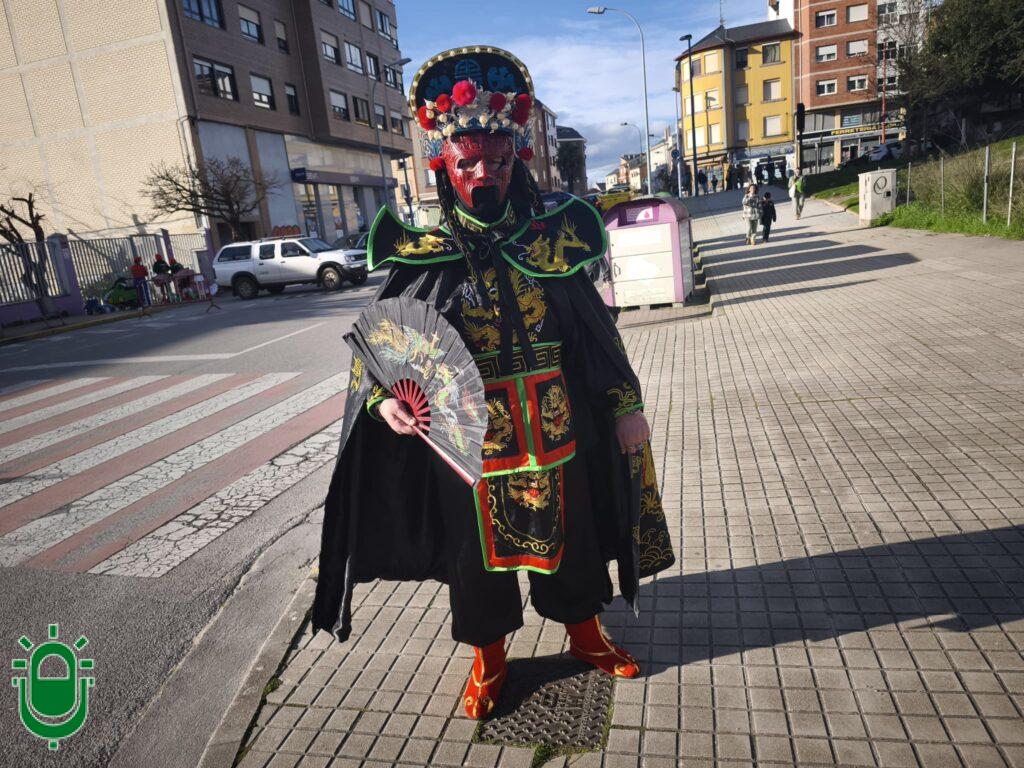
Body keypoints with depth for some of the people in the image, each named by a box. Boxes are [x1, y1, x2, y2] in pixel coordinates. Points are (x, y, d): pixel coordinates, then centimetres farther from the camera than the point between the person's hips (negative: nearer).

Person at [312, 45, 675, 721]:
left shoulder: (551, 237, -4)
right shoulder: (422, 254, -8)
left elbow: (599, 330, 3)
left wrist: (627, 406, 3)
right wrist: (385, 398, -24)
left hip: (558, 436, 2)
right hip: (467, 444, -1)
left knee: (571, 534, 19)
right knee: (478, 548, 16)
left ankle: (584, 631, 47)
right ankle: (489, 657, 42)